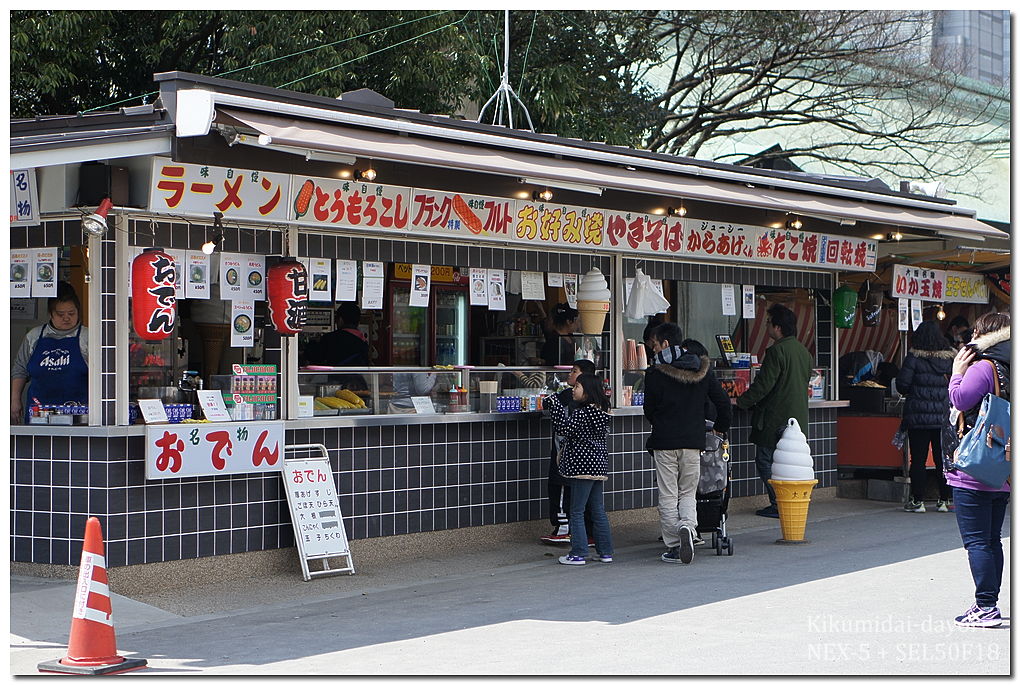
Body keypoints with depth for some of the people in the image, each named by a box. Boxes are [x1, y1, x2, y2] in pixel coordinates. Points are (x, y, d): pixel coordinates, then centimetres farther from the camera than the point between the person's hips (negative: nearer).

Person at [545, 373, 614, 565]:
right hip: (599, 466, 9)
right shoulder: (600, 412, 11)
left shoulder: (581, 413, -16)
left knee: (577, 512, -2)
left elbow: (564, 427, -23)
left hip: (582, 468, -9)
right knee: (598, 510, 14)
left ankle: (578, 554, -2)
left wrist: (554, 404, -18)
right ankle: (605, 551, 16)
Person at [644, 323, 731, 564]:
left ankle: (673, 547, 1)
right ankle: (687, 526, -15)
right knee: (688, 493, 13)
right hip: (693, 441, 3)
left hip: (664, 442, -3)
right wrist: (721, 428, 24)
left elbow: (649, 410, 1)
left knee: (668, 496, 5)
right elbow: (723, 402, 6)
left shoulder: (655, 372, -8)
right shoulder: (702, 368, 3)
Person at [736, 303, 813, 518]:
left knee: (765, 461, -2)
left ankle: (779, 505, -4)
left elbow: (763, 385, -17)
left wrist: (741, 402, -5)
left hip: (776, 419, -9)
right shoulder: (803, 351, 12)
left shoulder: (777, 351, -15)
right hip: (798, 418, 9)